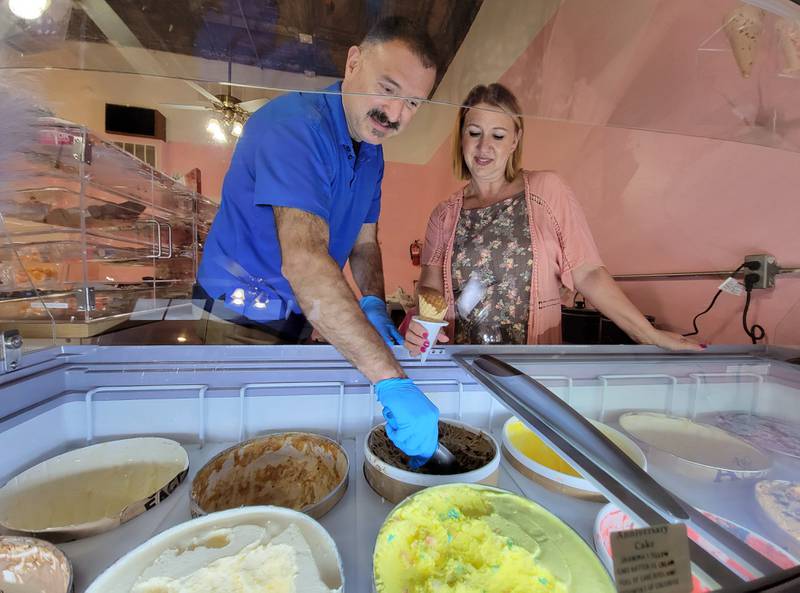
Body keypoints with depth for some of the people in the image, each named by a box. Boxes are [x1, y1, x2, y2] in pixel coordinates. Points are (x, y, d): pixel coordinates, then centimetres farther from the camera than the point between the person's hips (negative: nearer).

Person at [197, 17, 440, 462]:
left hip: (299, 321, 7)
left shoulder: (372, 150, 2)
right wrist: (393, 382, -44)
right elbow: (303, 260, -40)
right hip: (237, 318, -7)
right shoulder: (295, 124, -26)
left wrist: (373, 305, -14)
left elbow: (364, 242, 6)